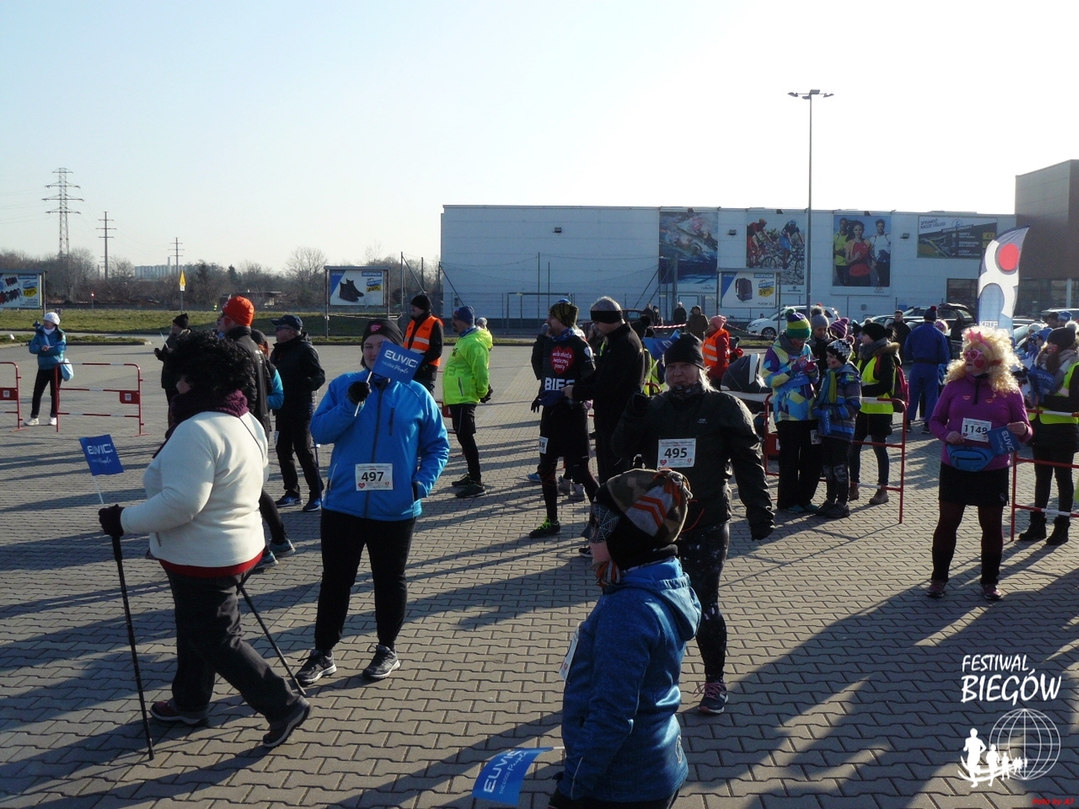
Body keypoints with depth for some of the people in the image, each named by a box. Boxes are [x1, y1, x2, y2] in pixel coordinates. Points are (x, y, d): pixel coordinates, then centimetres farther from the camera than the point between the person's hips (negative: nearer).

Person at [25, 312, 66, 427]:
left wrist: (45, 349, -13)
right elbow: (32, 348, -2)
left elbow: (59, 349, -17)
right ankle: (34, 417, 7)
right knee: (37, 392, 1)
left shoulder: (60, 335, -5)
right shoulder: (39, 333, 6)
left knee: (55, 393, 4)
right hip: (43, 368, 3)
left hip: (56, 367, -3)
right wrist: (41, 348, -20)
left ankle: (53, 417, 14)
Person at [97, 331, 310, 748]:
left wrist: (124, 520, -21)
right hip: (240, 547, 10)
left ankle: (284, 705, 6)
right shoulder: (248, 422, 4)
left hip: (202, 558, -10)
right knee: (196, 629, 24)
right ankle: (189, 702, 40)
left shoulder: (196, 431, -27)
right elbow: (255, 481, 16)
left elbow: (180, 503, -32)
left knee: (216, 640, 3)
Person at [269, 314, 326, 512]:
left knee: (304, 451, -6)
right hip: (283, 409, 8)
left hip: (301, 409, -8)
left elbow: (320, 376, -15)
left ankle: (316, 495, 1)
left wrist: (307, 385, -30)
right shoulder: (278, 351, 14)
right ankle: (291, 492, 21)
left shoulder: (305, 350, -11)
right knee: (283, 450, 10)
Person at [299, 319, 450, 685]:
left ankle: (387, 650, 29)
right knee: (335, 579, 9)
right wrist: (351, 404, -20)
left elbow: (437, 446, 6)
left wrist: (423, 483, -9)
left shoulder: (416, 394, 1)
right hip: (342, 505, 1)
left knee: (390, 580, 12)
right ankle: (323, 653, 22)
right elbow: (319, 431, -7)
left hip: (396, 509, 0)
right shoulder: (343, 386, 2)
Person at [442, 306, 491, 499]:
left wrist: (482, 393, -12)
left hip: (463, 398, -11)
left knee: (465, 437, -9)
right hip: (457, 397, 11)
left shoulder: (473, 343, -18)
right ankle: (472, 475, 27)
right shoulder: (464, 340, 16)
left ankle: (477, 483, -6)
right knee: (464, 437, 17)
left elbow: (481, 372, -22)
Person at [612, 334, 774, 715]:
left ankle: (715, 680, 14)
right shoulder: (655, 407, 10)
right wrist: (634, 416, -14)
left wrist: (759, 509, -11)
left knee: (704, 605, -4)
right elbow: (623, 449, 4)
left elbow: (749, 462, -5)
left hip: (706, 523, -4)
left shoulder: (725, 407, -3)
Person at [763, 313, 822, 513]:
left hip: (809, 412, 6)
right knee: (789, 459, -1)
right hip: (787, 413, -6)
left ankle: (804, 498, 18)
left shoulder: (806, 349, 13)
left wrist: (812, 371, -1)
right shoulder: (775, 351, -6)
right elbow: (769, 379, -16)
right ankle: (788, 501, 10)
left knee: (812, 458, 7)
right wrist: (792, 369, -22)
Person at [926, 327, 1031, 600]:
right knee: (947, 522, 8)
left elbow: (1023, 431, 2)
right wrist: (946, 434, -15)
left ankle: (990, 582, 24)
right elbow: (935, 420, 5)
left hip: (993, 471, 0)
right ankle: (939, 578, 19)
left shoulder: (1009, 390, -3)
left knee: (992, 526, 10)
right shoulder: (956, 384, -2)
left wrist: (1023, 430, -21)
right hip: (954, 468, 0)